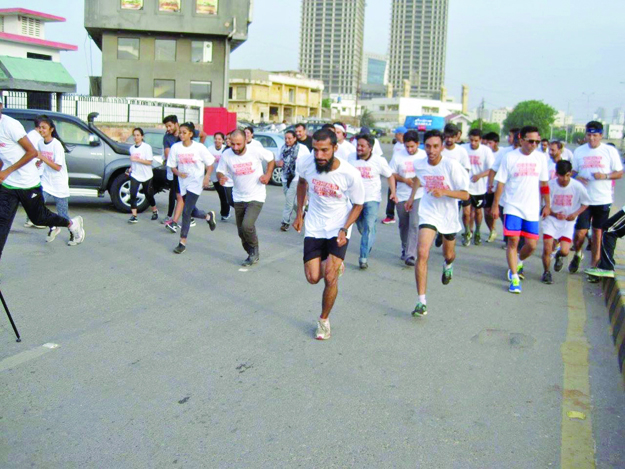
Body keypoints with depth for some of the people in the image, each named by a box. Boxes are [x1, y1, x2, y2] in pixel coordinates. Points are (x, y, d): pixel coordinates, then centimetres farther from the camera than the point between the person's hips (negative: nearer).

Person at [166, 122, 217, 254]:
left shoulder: (199, 147, -9)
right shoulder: (175, 147, -2)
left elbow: (210, 164, -2)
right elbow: (172, 166, 5)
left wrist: (207, 176, -17)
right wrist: (178, 173, -15)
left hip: (196, 182, -4)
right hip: (183, 182, 4)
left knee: (186, 212, -11)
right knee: (192, 211, 14)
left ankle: (182, 243, -4)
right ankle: (208, 216, 48)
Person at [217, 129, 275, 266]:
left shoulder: (256, 151, -15)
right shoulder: (226, 155, -10)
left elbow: (271, 158, 4)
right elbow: (220, 171, 1)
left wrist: (268, 174, -9)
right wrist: (221, 177, -22)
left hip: (256, 197, -4)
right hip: (238, 198, 4)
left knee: (247, 225, -21)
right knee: (241, 231, 9)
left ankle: (255, 250, 5)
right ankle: (253, 255, 33)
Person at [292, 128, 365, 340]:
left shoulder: (351, 174, -22)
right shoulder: (306, 164, -15)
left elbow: (358, 204, -6)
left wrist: (344, 229, -19)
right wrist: (299, 214, 9)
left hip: (339, 229, -3)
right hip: (314, 228, 3)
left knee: (330, 278, -13)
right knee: (313, 278, -2)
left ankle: (324, 320, 12)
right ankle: (333, 265, 35)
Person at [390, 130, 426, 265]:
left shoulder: (425, 156, -3)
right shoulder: (398, 156, 1)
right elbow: (391, 174, 5)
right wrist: (405, 180, -11)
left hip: (419, 195, -2)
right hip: (402, 196, 3)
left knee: (414, 224, -15)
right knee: (403, 224, 13)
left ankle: (411, 255, -16)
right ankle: (405, 249, 34)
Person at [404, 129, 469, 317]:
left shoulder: (451, 165, -21)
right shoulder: (420, 164, -9)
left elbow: (465, 195, -19)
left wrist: (444, 191, -34)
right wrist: (412, 196, 22)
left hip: (449, 216, 0)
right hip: (428, 214, 1)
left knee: (449, 254, 22)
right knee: (422, 254, -19)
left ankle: (448, 265, 63)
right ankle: (421, 301, -16)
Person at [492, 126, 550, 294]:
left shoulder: (540, 158, 5)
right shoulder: (510, 157, -4)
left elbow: (544, 184, 13)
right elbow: (501, 183, -1)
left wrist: (547, 205, 12)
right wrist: (495, 205, -2)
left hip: (532, 209, 3)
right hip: (513, 207, -3)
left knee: (531, 244, 3)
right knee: (513, 241, -10)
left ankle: (518, 262, 34)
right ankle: (514, 278, 0)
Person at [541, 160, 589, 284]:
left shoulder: (578, 186, -12)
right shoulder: (549, 185, -13)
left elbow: (585, 203, 3)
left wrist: (576, 214, -14)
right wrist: (555, 214, -23)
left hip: (568, 222, 0)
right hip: (551, 220, 0)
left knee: (564, 251, -12)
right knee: (547, 249, -12)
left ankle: (559, 256, 29)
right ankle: (547, 272, 16)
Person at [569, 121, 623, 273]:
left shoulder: (610, 151, 0)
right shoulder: (579, 151, 6)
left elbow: (620, 173, 2)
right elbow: (573, 171, 14)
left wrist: (605, 176, -16)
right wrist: (577, 177, -9)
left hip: (603, 199, -1)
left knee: (598, 232, 6)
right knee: (580, 232, -5)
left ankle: (594, 265, 17)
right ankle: (577, 254, 26)